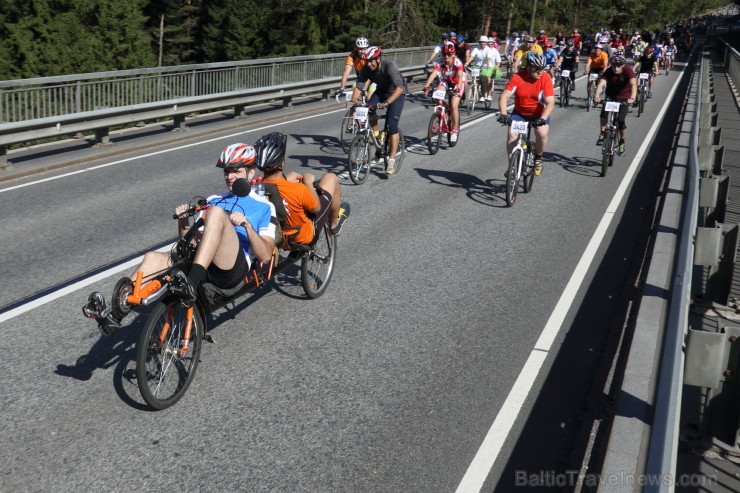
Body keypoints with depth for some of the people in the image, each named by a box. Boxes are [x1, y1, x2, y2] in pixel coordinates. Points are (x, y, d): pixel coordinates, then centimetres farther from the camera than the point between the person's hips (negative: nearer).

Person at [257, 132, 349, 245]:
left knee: (292, 176, 22)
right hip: (305, 235, -5)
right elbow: (316, 208, -15)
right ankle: (334, 224, 29)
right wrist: (309, 183, -4)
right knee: (330, 178, 5)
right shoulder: (298, 190, -36)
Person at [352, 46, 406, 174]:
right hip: (380, 91, 5)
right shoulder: (366, 68, -19)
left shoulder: (389, 66, -33)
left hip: (397, 93, -5)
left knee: (392, 124, -18)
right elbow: (359, 86, -19)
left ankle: (391, 160, -16)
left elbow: (399, 88, -42)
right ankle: (376, 136, -1)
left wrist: (386, 103, -54)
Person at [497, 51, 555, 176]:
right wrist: (503, 114, -40)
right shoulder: (517, 77, -19)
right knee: (512, 135, -20)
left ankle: (538, 158, 3)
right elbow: (504, 97, -24)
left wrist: (542, 119, -40)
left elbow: (550, 103, -24)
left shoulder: (546, 78, -20)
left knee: (542, 133, -25)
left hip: (539, 114, -1)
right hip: (520, 113, 1)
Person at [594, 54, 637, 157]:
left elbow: (633, 84, -36)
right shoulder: (609, 71, -19)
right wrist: (597, 96, -49)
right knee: (604, 113, -24)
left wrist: (632, 98, -53)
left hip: (623, 98, -2)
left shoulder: (628, 70, -24)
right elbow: (601, 83, -31)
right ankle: (602, 134, -4)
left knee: (620, 120, -12)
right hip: (610, 96, 2)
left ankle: (622, 143, 8)